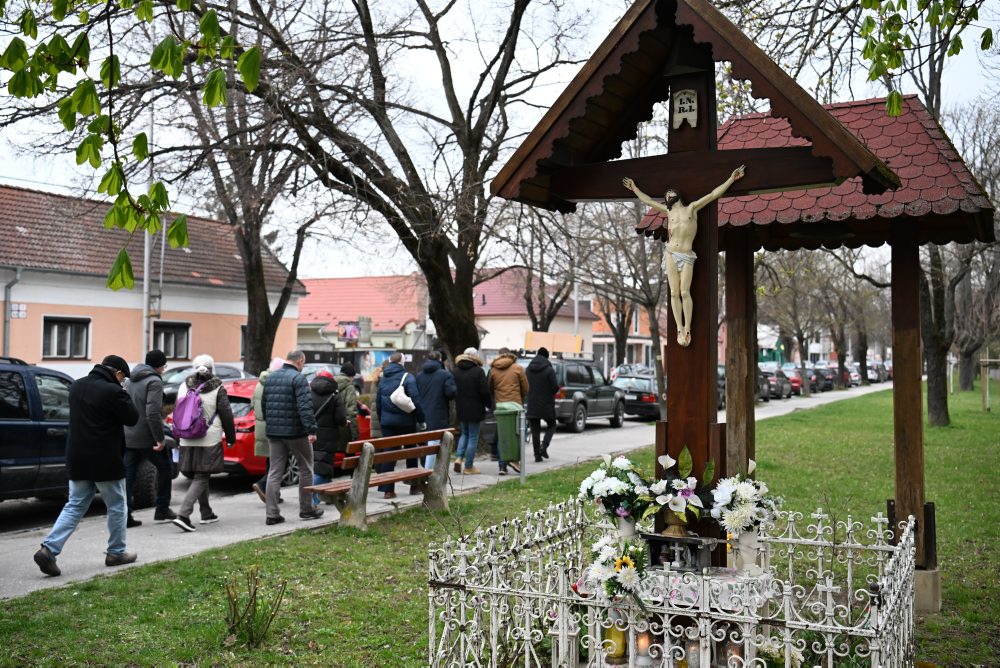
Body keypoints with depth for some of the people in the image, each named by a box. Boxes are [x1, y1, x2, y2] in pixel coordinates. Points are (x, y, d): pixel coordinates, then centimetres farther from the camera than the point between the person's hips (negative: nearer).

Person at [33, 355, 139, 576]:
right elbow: (132, 418, -10)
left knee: (74, 506, 13)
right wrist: (124, 396, 3)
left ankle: (48, 549, -2)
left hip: (78, 459, 7)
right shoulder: (112, 391, -17)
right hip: (105, 461, -7)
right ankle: (116, 553, 19)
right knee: (116, 507, 10)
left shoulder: (77, 386, 8)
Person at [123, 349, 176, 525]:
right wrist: (159, 438, -21)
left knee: (128, 475, 6)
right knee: (165, 468, 11)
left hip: (128, 436, 7)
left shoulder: (130, 381, 15)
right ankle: (162, 510, 14)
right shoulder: (154, 382, -13)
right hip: (147, 437, -7)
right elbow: (153, 413, -23)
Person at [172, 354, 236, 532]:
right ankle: (183, 514, -16)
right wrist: (231, 437, 7)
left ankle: (206, 514, 25)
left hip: (188, 441, 5)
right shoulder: (217, 389, -6)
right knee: (201, 478, -3)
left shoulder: (184, 387, 6)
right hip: (210, 440, -5)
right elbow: (226, 415, -5)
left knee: (200, 477, 17)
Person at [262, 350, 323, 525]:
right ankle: (306, 509, 17)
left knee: (275, 471, 7)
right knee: (305, 469, 9)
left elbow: (264, 405, 19)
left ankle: (272, 513, 3)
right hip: (295, 432, -6)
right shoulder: (298, 378, -12)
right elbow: (305, 406, -21)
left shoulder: (271, 378, 12)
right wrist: (311, 429, -22)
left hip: (274, 432, 6)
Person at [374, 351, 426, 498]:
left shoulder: (383, 379, 8)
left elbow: (378, 402, 14)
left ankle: (387, 489, -1)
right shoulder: (407, 377, -9)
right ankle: (414, 485, 20)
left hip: (387, 421, 4)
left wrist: (381, 420, 21)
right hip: (405, 421, -4)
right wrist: (421, 420, -8)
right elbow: (415, 400, -15)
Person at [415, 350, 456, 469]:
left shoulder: (419, 375, 8)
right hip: (438, 418, -6)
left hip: (422, 416, 6)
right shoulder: (445, 374, -8)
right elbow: (451, 392, -15)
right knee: (433, 444, -5)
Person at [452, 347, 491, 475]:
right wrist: (487, 405, 1)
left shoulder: (455, 372, 4)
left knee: (464, 434, 21)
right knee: (473, 437, 3)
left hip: (460, 409, 5)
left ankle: (459, 457, 2)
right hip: (475, 410, -5)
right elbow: (485, 391, -13)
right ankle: (469, 467, 4)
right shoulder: (478, 371, -12)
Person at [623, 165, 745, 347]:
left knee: (685, 292, -11)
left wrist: (731, 179, 7)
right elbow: (647, 200, 26)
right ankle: (680, 329, -1)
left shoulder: (692, 207, 10)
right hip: (671, 254, 2)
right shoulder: (668, 211, 16)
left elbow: (713, 194, 9)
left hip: (687, 255, -2)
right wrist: (634, 188, 33)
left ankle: (687, 330, -10)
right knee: (674, 293, -3)